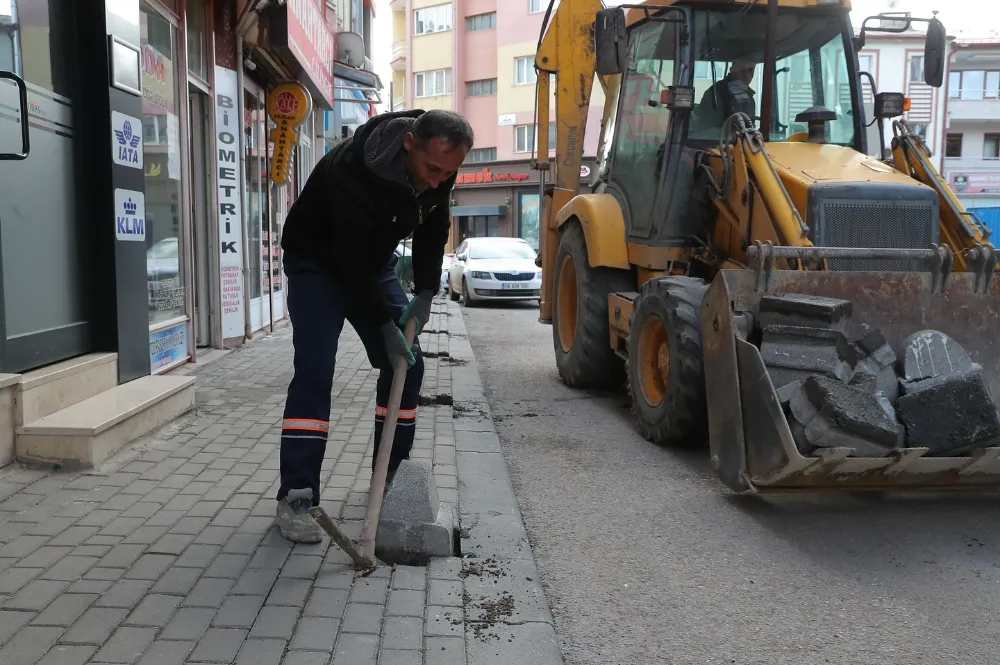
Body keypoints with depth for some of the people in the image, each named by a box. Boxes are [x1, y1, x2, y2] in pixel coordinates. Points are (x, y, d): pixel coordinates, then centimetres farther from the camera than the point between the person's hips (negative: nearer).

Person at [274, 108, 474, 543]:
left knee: (407, 364, 1)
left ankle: (391, 475, 16)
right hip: (318, 262, -6)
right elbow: (351, 259, -32)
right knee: (314, 372, -17)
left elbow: (433, 232, 0)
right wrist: (386, 326, -25)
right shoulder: (353, 169, -37)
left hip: (373, 260, 7)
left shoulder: (438, 168, -16)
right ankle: (294, 499, -10)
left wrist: (425, 294, -10)